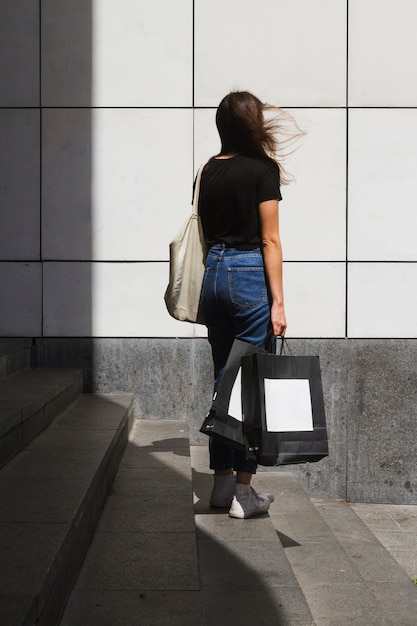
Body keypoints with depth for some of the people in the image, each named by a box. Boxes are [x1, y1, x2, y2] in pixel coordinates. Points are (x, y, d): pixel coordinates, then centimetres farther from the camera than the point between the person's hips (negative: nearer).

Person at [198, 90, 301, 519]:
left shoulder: (209, 170, 10)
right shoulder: (263, 169, -7)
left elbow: (203, 232, 13)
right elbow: (270, 241, -10)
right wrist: (278, 302, -9)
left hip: (214, 272, 6)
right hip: (250, 274, -6)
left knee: (223, 380, 12)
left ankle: (222, 482, 18)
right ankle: (243, 491, 3)